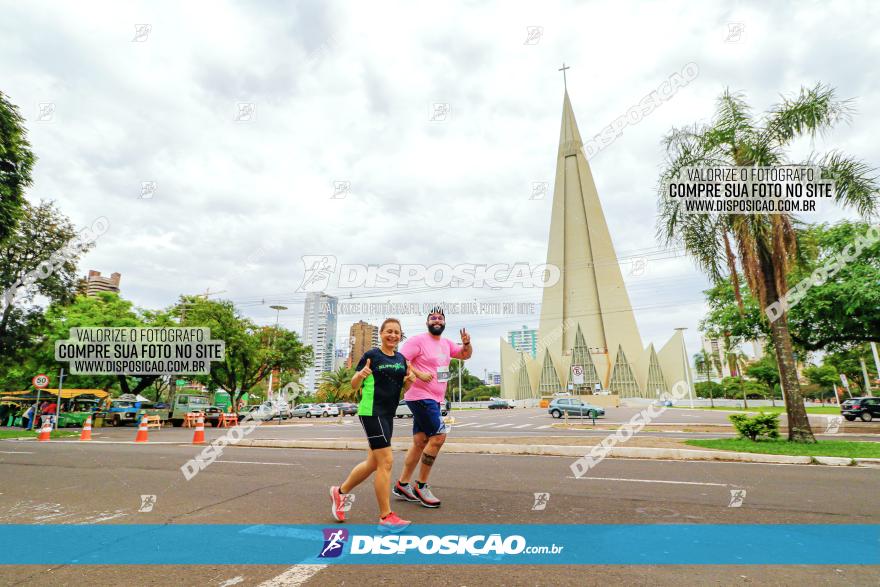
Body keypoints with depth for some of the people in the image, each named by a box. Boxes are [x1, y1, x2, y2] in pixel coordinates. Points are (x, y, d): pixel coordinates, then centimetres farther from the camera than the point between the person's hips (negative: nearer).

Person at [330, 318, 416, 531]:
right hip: (372, 412, -8)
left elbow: (404, 387, 15)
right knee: (386, 462, -9)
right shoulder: (371, 355, -8)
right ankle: (386, 517, 3)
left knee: (373, 463, 16)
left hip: (388, 415, 8)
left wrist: (409, 380, -7)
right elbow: (354, 385, -5)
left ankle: (340, 492, 37)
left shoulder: (401, 359, 9)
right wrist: (361, 375, -26)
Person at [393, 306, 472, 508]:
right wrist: (418, 374, -25)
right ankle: (421, 486, 1)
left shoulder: (446, 343, 14)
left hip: (433, 399, 8)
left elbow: (465, 355, 22)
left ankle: (402, 484, 23)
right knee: (438, 436, -13)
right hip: (420, 397, -8)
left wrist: (467, 343, 2)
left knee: (420, 441, 11)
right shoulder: (418, 340, -9)